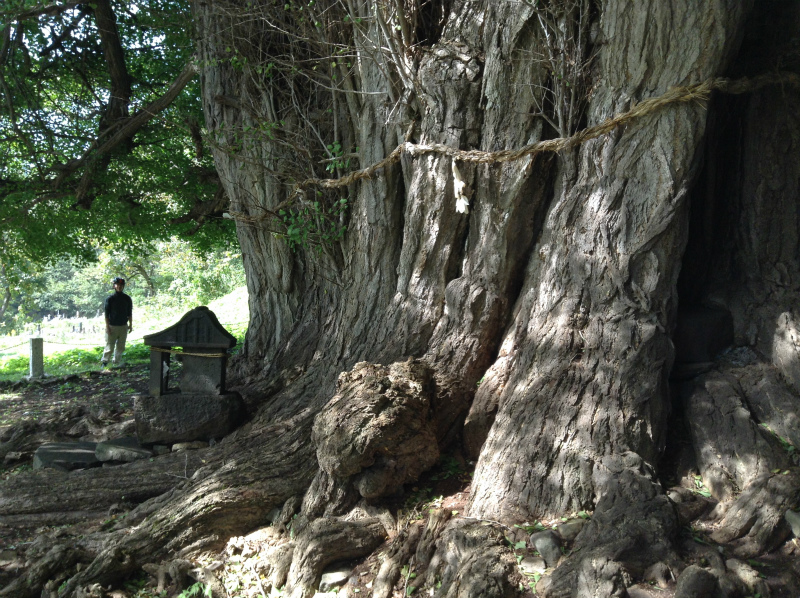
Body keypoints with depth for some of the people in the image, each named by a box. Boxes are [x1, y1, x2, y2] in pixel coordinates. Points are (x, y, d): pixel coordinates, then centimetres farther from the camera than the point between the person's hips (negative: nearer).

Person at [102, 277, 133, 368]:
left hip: (123, 326, 3)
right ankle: (105, 362, 14)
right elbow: (106, 314, -4)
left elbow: (129, 313, 12)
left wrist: (130, 325, 9)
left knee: (120, 347, 8)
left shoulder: (127, 299, 6)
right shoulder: (110, 298, -5)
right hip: (112, 326, -3)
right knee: (109, 347, -1)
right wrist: (107, 327, -9)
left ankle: (116, 363, 19)